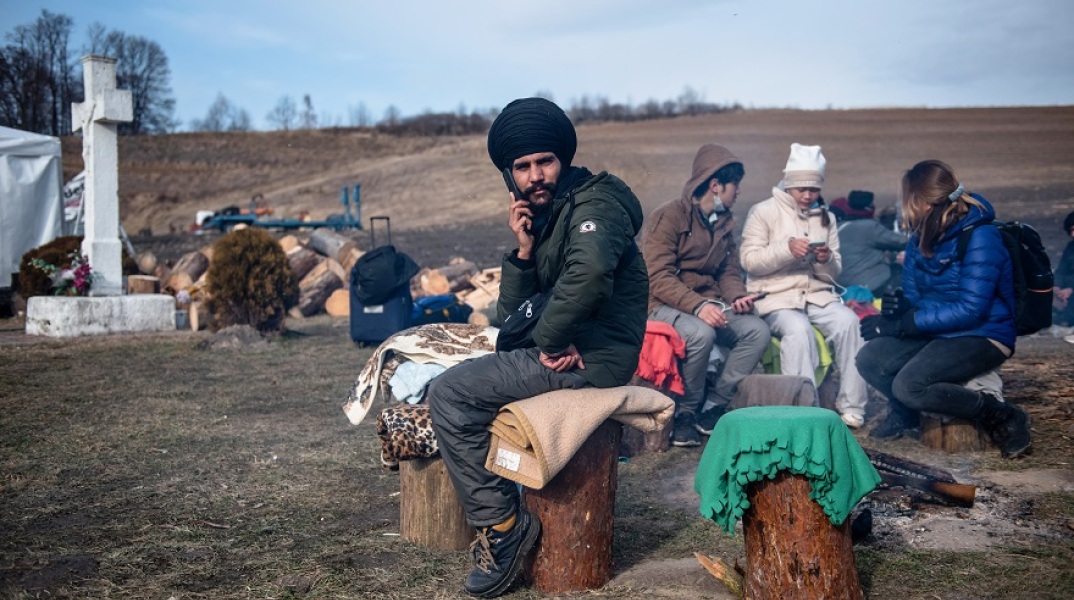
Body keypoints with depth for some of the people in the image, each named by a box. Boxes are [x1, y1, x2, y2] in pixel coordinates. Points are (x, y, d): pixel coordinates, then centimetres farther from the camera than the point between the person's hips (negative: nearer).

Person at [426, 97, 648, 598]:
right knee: (453, 380, 21)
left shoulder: (594, 204, -13)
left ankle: (502, 523, -6)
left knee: (448, 394, -14)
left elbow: (590, 270, -37)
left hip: (591, 356, -10)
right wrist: (524, 250, -4)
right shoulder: (542, 217, 14)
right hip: (564, 347, 10)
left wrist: (549, 340, -24)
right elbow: (510, 316, 11)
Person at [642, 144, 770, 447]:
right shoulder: (668, 216, -10)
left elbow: (729, 272, 17)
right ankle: (686, 412, -14)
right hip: (666, 306, -7)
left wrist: (737, 296, -7)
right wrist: (697, 306, -31)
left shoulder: (724, 223, 15)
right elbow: (659, 278, -18)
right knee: (700, 333, -37)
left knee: (758, 330, -17)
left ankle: (715, 406, -9)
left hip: (708, 305, 7)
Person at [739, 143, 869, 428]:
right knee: (798, 329, -35)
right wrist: (787, 249, -22)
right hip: (775, 296, -4)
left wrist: (827, 260, -8)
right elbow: (749, 260, -8)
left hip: (817, 294, 4)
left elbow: (834, 273, 16)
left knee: (848, 321, -26)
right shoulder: (764, 212, 3)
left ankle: (851, 408, -21)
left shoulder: (826, 218, 18)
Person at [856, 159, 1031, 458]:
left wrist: (903, 324, -24)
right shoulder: (920, 238, 4)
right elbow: (912, 295, 8)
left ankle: (1001, 417, -8)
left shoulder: (979, 238, -20)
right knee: (870, 359, -11)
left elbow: (970, 309, -25)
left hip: (983, 336, -7)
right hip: (937, 332, 8)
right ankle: (903, 413, 19)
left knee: (910, 386, -27)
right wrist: (899, 306, -19)